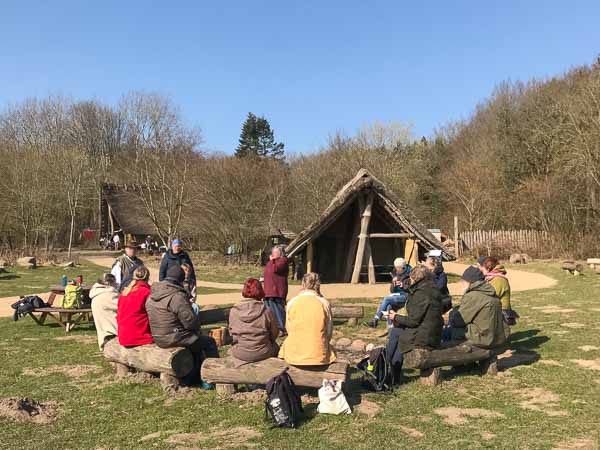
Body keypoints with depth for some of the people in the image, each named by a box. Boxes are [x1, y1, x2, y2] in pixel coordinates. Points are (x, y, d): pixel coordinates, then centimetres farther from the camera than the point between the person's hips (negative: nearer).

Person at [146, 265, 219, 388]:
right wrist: (196, 324, 3)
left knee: (196, 340, 28)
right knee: (209, 342, 8)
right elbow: (190, 321, -22)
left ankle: (191, 378, 28)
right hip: (174, 338, -9)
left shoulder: (151, 296, 6)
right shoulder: (177, 296, -22)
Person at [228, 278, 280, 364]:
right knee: (276, 347, 30)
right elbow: (274, 334, -4)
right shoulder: (267, 311, -17)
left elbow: (231, 333, 2)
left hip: (239, 354, 3)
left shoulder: (234, 311, -11)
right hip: (262, 354, -2)